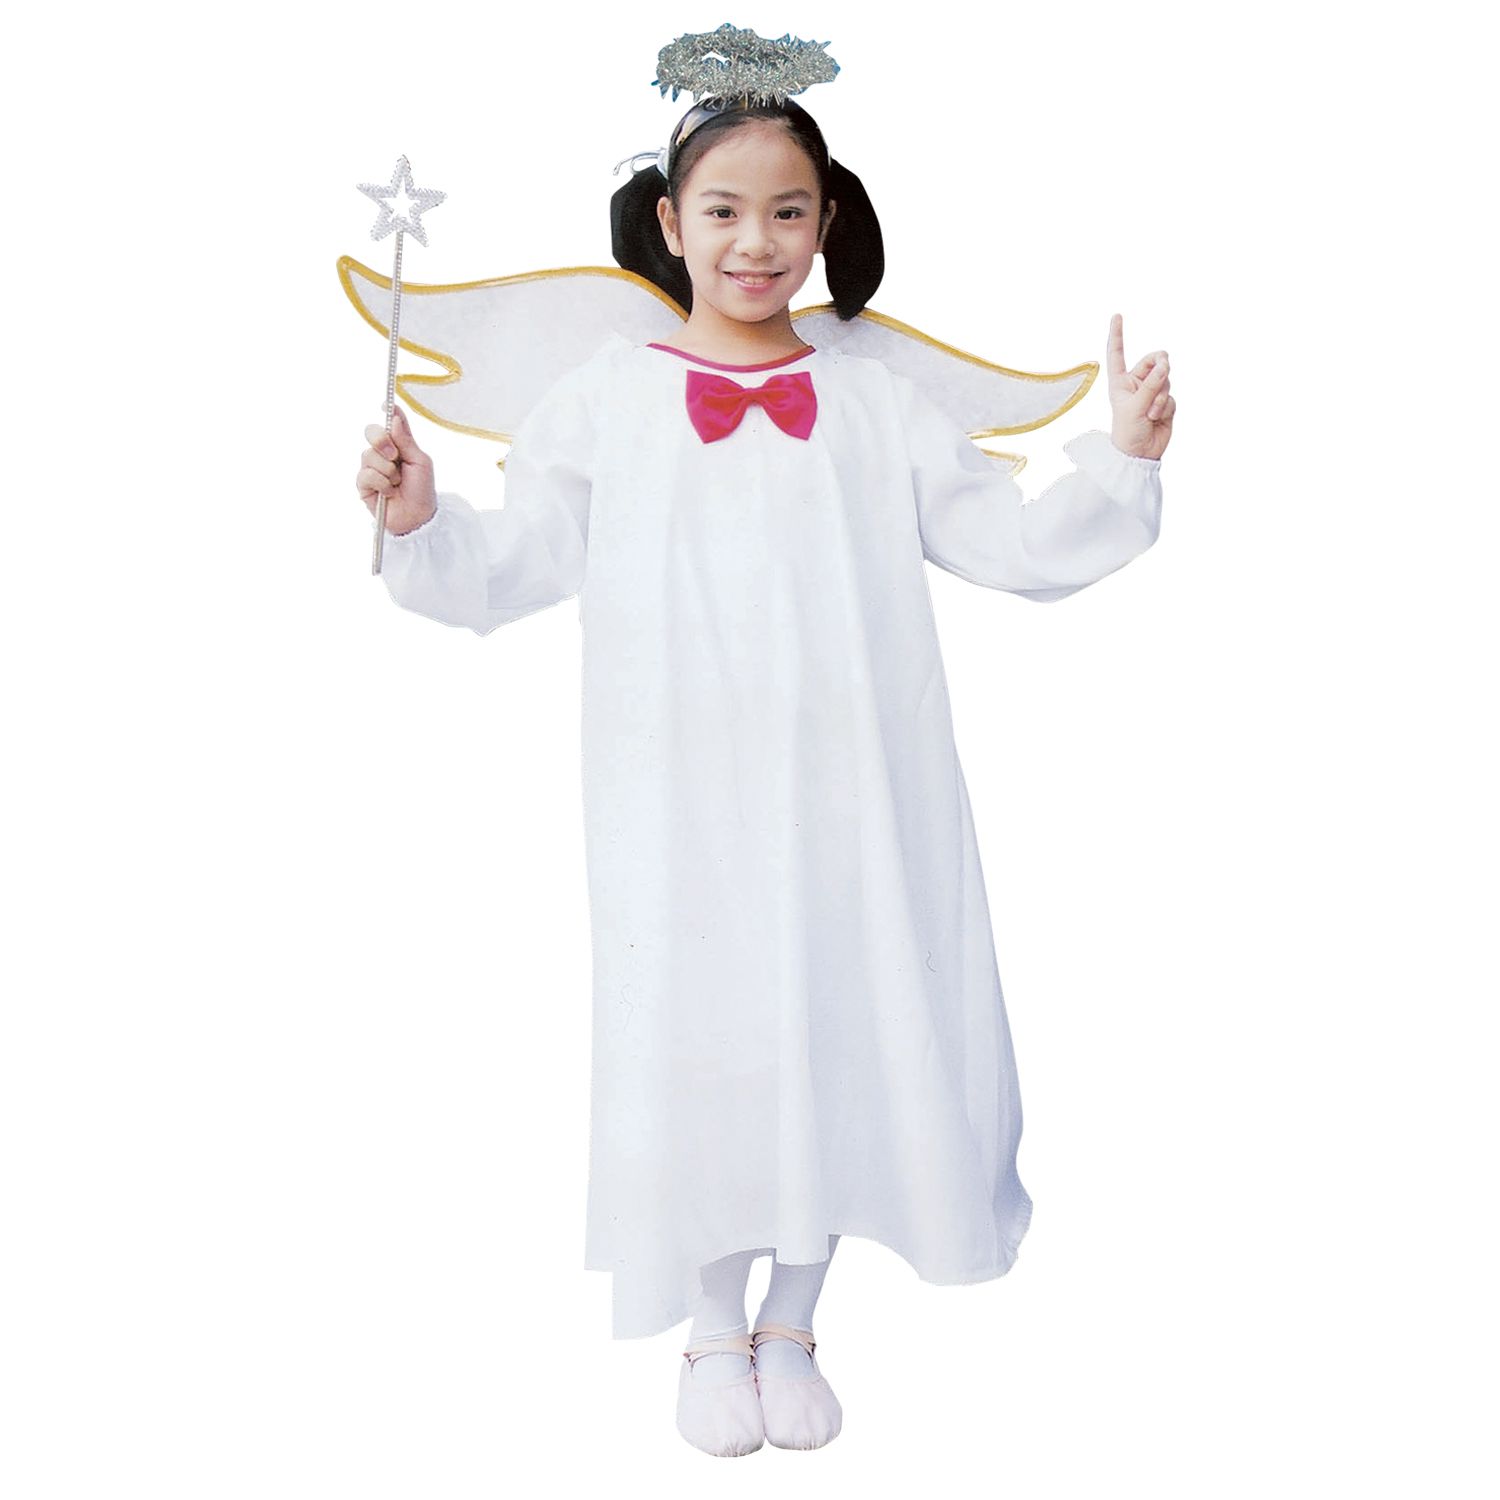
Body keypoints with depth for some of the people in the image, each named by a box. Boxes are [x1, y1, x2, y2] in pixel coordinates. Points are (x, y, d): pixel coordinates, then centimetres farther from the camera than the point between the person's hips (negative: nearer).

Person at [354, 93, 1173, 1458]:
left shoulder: (875, 402, 7)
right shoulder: (607, 401, 5)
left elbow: (1018, 545, 6)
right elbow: (505, 570, 7)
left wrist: (1121, 461, -7)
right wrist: (419, 521, -11)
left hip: (850, 805, 1)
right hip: (682, 816, -1)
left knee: (843, 1039, 8)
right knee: (701, 1048, 7)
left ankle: (792, 1326, 32)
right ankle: (713, 1333, 31)